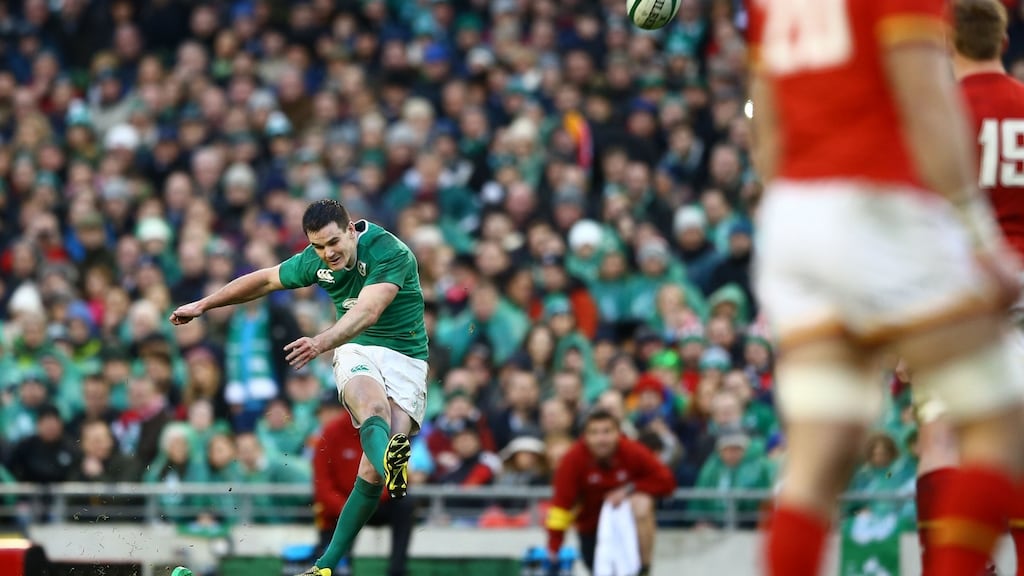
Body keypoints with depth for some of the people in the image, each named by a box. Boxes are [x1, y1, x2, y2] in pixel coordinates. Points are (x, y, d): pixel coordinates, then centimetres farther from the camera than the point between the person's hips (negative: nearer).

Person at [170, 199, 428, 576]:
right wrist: (203, 305, 25)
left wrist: (320, 343, -49)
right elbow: (265, 280, 19)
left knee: (373, 469, -18)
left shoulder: (390, 253, -19)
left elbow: (367, 312, -34)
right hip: (356, 351, 3)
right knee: (373, 408, -36)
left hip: (406, 358, -3)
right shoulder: (314, 262, 1)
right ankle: (391, 465, -70)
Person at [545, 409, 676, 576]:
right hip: (591, 526, 1)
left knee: (641, 505, -33)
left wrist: (629, 489, -28)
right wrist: (553, 549, -28)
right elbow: (561, 504, -23)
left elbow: (665, 481, -18)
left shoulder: (632, 451, -21)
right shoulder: (573, 460, -22)